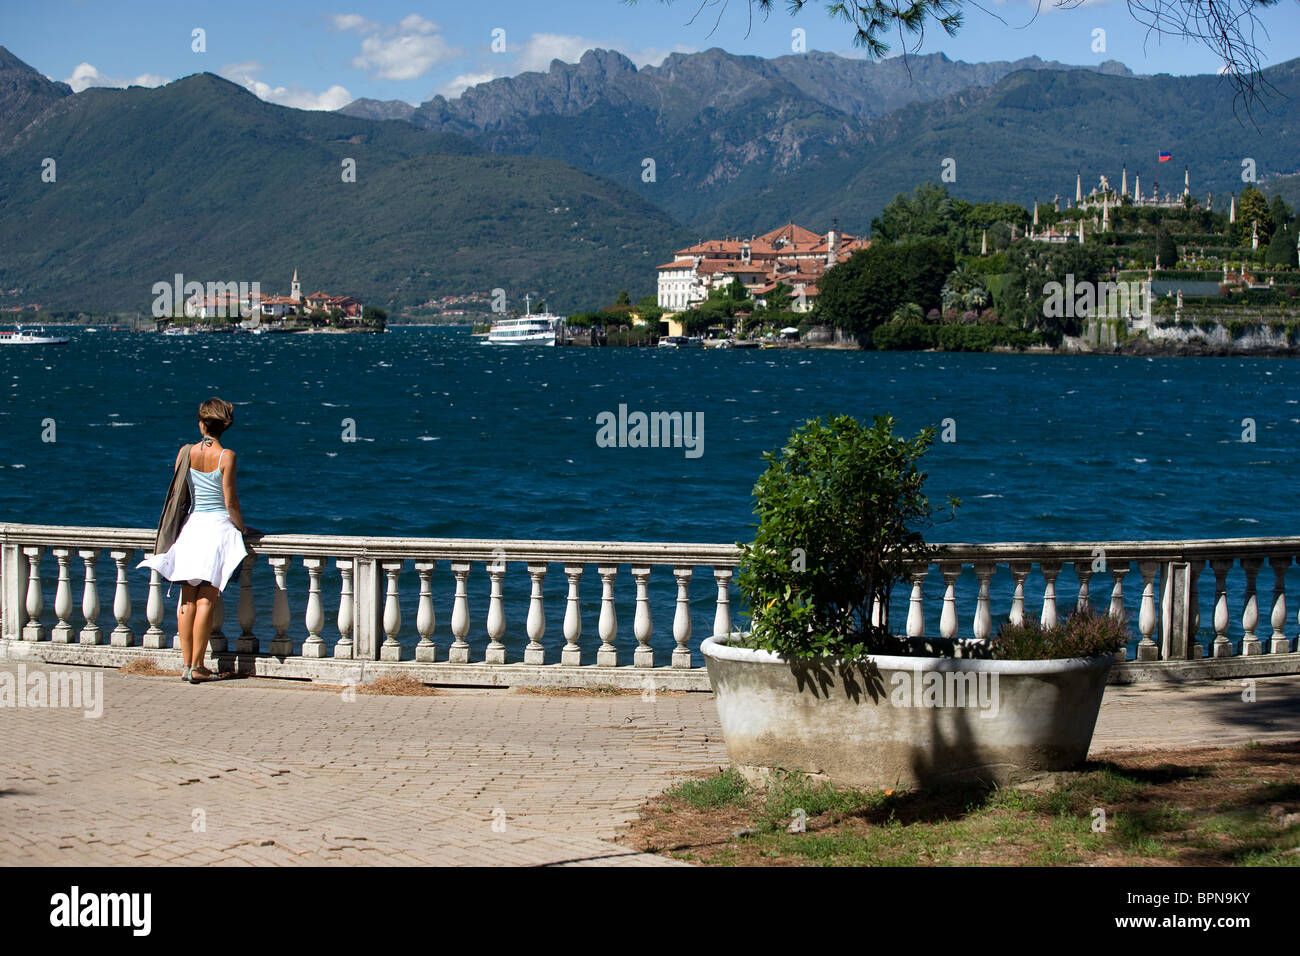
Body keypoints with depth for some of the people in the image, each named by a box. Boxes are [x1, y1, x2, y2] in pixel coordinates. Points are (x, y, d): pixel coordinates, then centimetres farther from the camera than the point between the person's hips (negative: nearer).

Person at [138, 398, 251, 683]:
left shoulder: (185, 452, 3)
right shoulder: (226, 456, -7)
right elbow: (230, 502, -8)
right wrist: (242, 528, 9)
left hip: (191, 526, 3)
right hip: (218, 526, -3)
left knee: (187, 600, 8)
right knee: (206, 600, -2)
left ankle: (187, 664, 7)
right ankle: (197, 666, -3)